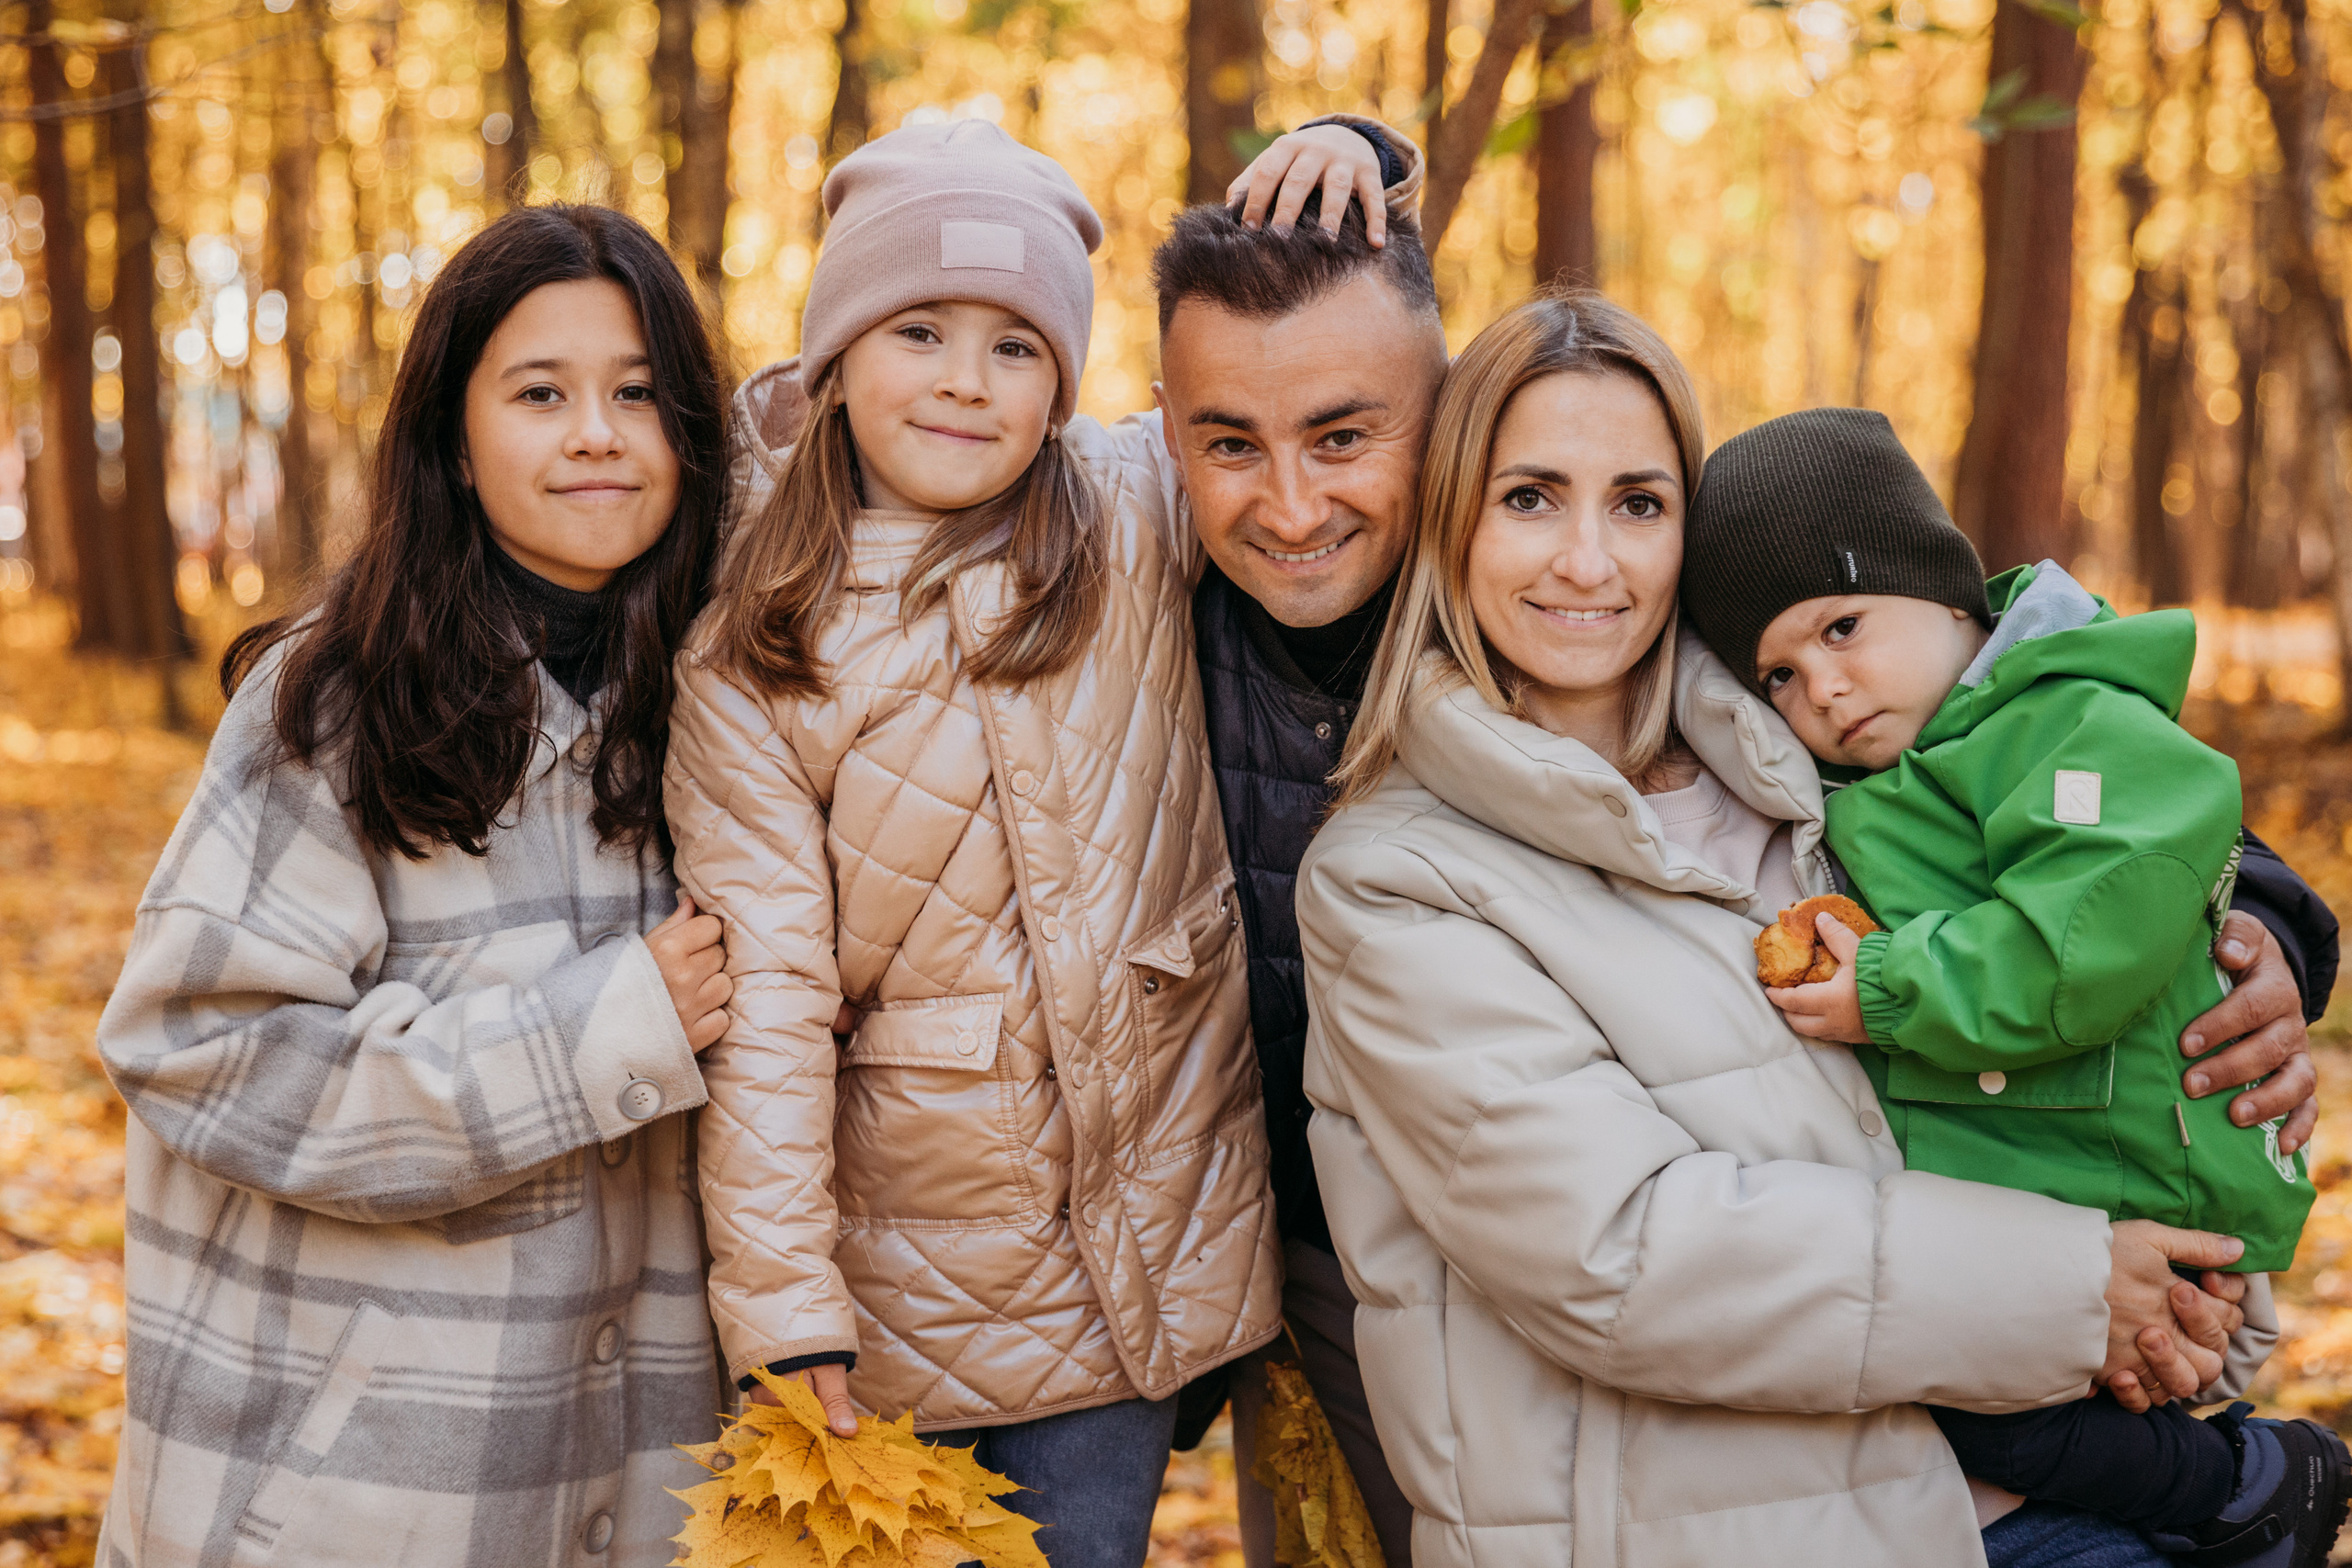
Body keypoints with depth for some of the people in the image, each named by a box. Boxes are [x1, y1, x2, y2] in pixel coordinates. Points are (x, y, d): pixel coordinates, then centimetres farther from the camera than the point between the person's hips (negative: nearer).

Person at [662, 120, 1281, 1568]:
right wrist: (785, 1311, -15)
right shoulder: (746, 661, -6)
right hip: (908, 1271, -1)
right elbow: (767, 989, -11)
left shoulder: (1141, 523, -3)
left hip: (1151, 1226, 1)